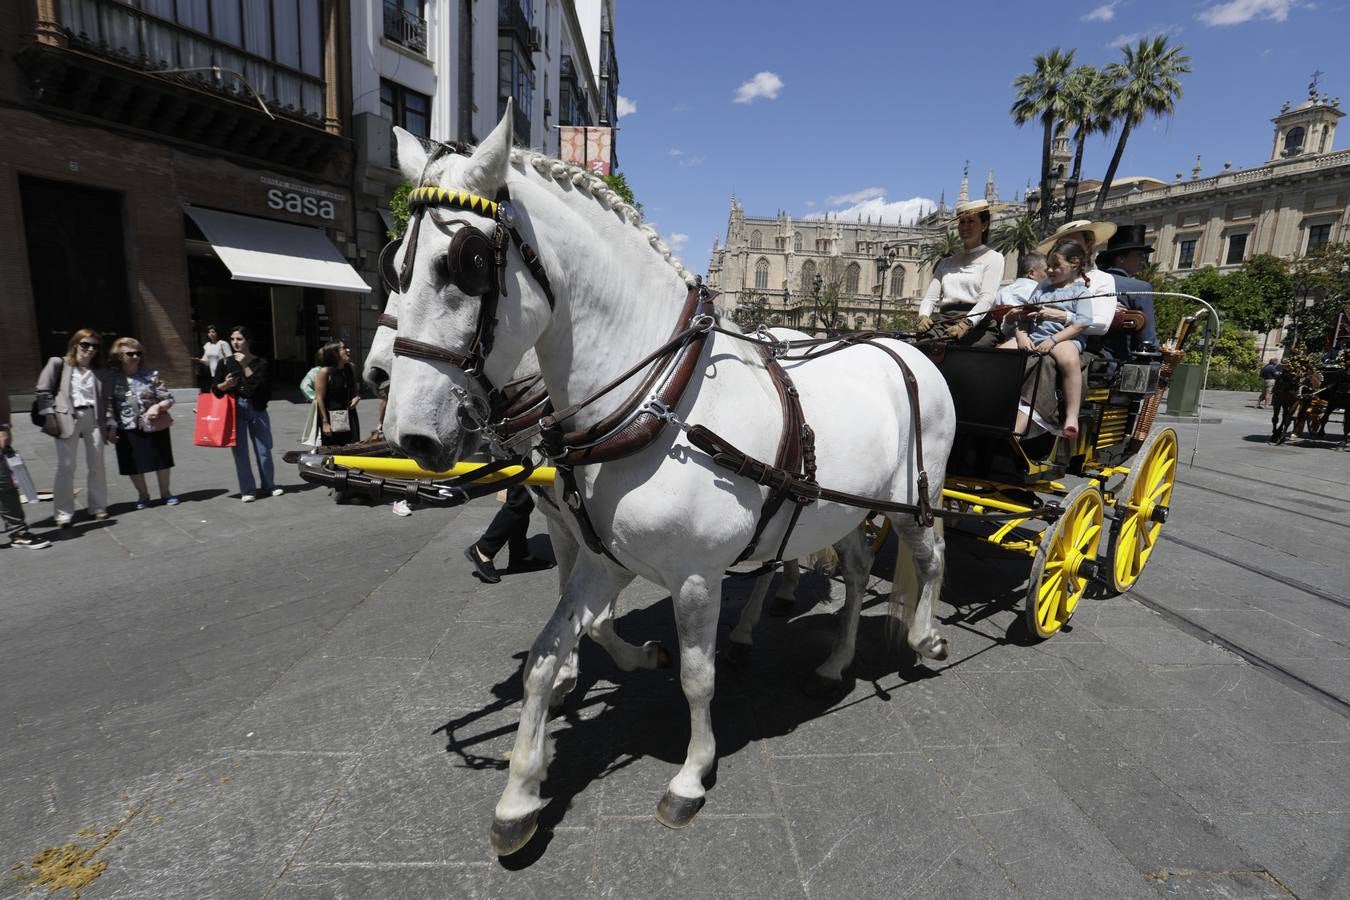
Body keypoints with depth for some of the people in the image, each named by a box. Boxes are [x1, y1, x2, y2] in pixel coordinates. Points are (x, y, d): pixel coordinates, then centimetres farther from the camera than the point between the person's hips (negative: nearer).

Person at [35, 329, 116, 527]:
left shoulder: (99, 373, 16)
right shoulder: (58, 363, 6)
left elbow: (108, 399, 13)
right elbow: (43, 390, 1)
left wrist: (111, 424, 5)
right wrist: (50, 416, -8)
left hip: (94, 418, 3)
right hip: (67, 418, -3)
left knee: (97, 465, 5)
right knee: (66, 466, -5)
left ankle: (98, 507, 15)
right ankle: (64, 512, 1)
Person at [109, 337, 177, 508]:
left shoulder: (152, 375, -3)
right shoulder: (112, 379, -2)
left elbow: (168, 399, -3)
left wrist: (157, 407, -23)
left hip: (154, 427, 0)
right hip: (128, 430, 1)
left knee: (161, 462, 9)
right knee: (133, 465, 9)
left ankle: (165, 493, 26)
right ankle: (143, 495, 27)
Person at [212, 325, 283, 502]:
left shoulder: (260, 363, 2)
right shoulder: (226, 363, 6)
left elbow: (260, 386, -13)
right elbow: (215, 389, 7)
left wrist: (245, 365, -14)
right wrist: (225, 385, -13)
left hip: (257, 409, -1)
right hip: (235, 410, 1)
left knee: (264, 449, 5)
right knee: (240, 452, 2)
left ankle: (269, 485, 20)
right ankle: (247, 490, 10)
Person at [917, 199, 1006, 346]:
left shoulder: (993, 258, 11)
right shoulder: (946, 262, 25)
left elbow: (987, 298, -6)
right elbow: (931, 297, 13)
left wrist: (966, 324, -24)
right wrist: (923, 316, -11)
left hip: (978, 325, -3)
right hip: (944, 325, 3)